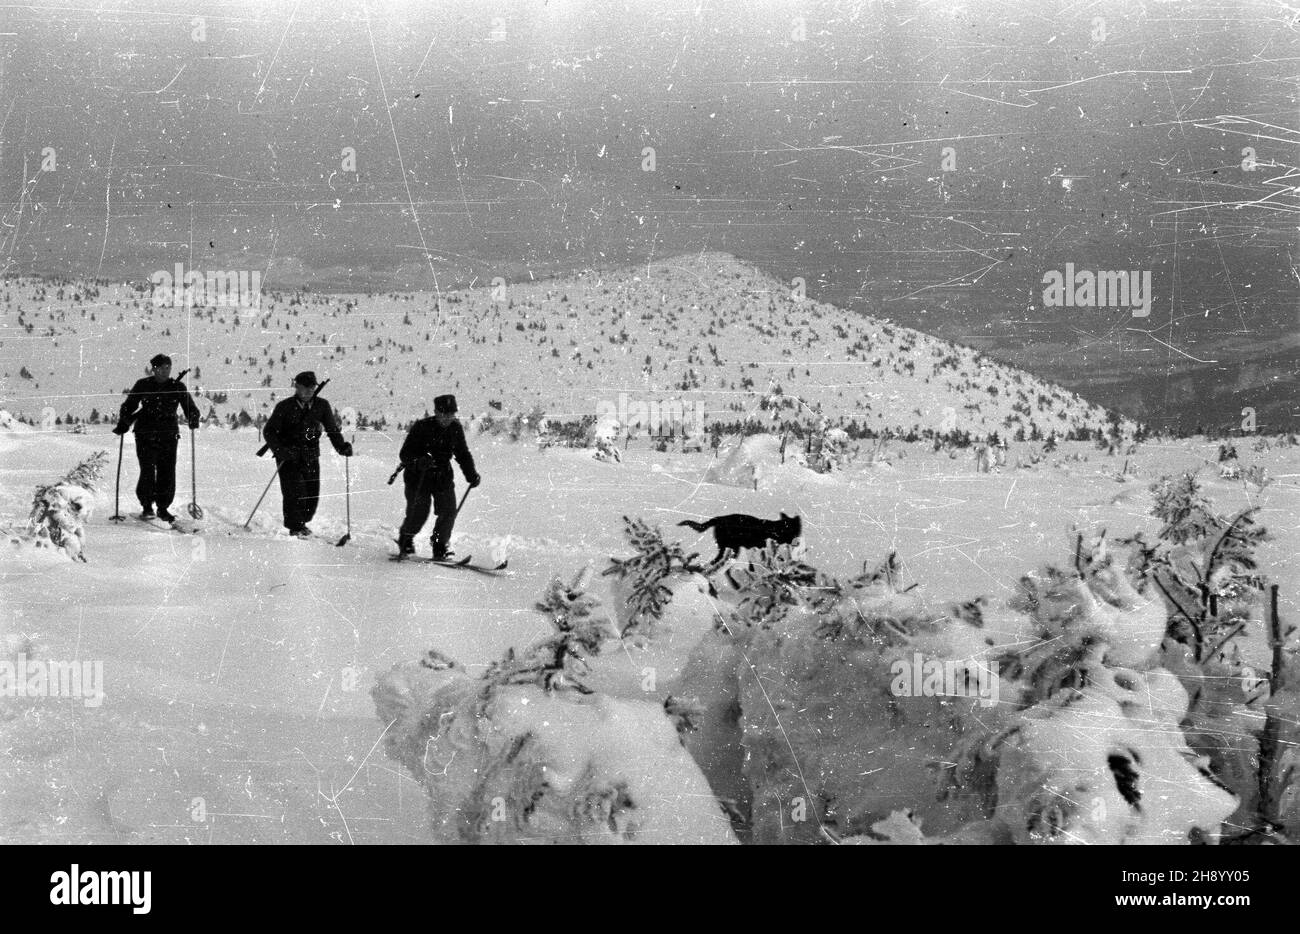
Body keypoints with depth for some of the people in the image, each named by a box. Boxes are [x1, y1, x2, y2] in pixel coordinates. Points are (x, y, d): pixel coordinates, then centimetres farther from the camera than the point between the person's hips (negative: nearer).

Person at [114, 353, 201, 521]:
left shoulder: (178, 387, 5)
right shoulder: (143, 385, 2)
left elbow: (190, 407, 6)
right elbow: (129, 407, 7)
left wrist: (193, 419, -15)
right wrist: (123, 425, -6)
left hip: (169, 436, 1)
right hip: (145, 435, -1)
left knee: (167, 473, -2)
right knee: (147, 471, -7)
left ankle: (163, 507, 10)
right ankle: (147, 506, 7)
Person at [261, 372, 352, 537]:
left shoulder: (322, 406, 2)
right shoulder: (285, 407, -6)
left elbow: (332, 429, 7)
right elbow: (269, 431, -4)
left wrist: (342, 447, -10)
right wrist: (279, 450, -19)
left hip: (311, 457, 3)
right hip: (289, 456, -3)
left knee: (312, 494, 2)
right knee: (294, 492, -14)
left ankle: (301, 522, 26)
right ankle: (295, 527, 1)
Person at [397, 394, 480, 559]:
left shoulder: (456, 429, -2)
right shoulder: (422, 427, -16)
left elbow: (463, 454, 11)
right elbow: (404, 455, -16)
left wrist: (471, 474, -1)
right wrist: (419, 462, -37)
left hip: (443, 476, 4)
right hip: (418, 476, -4)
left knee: (448, 511, -10)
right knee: (419, 512, -10)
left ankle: (440, 546, 8)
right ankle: (405, 539, 21)